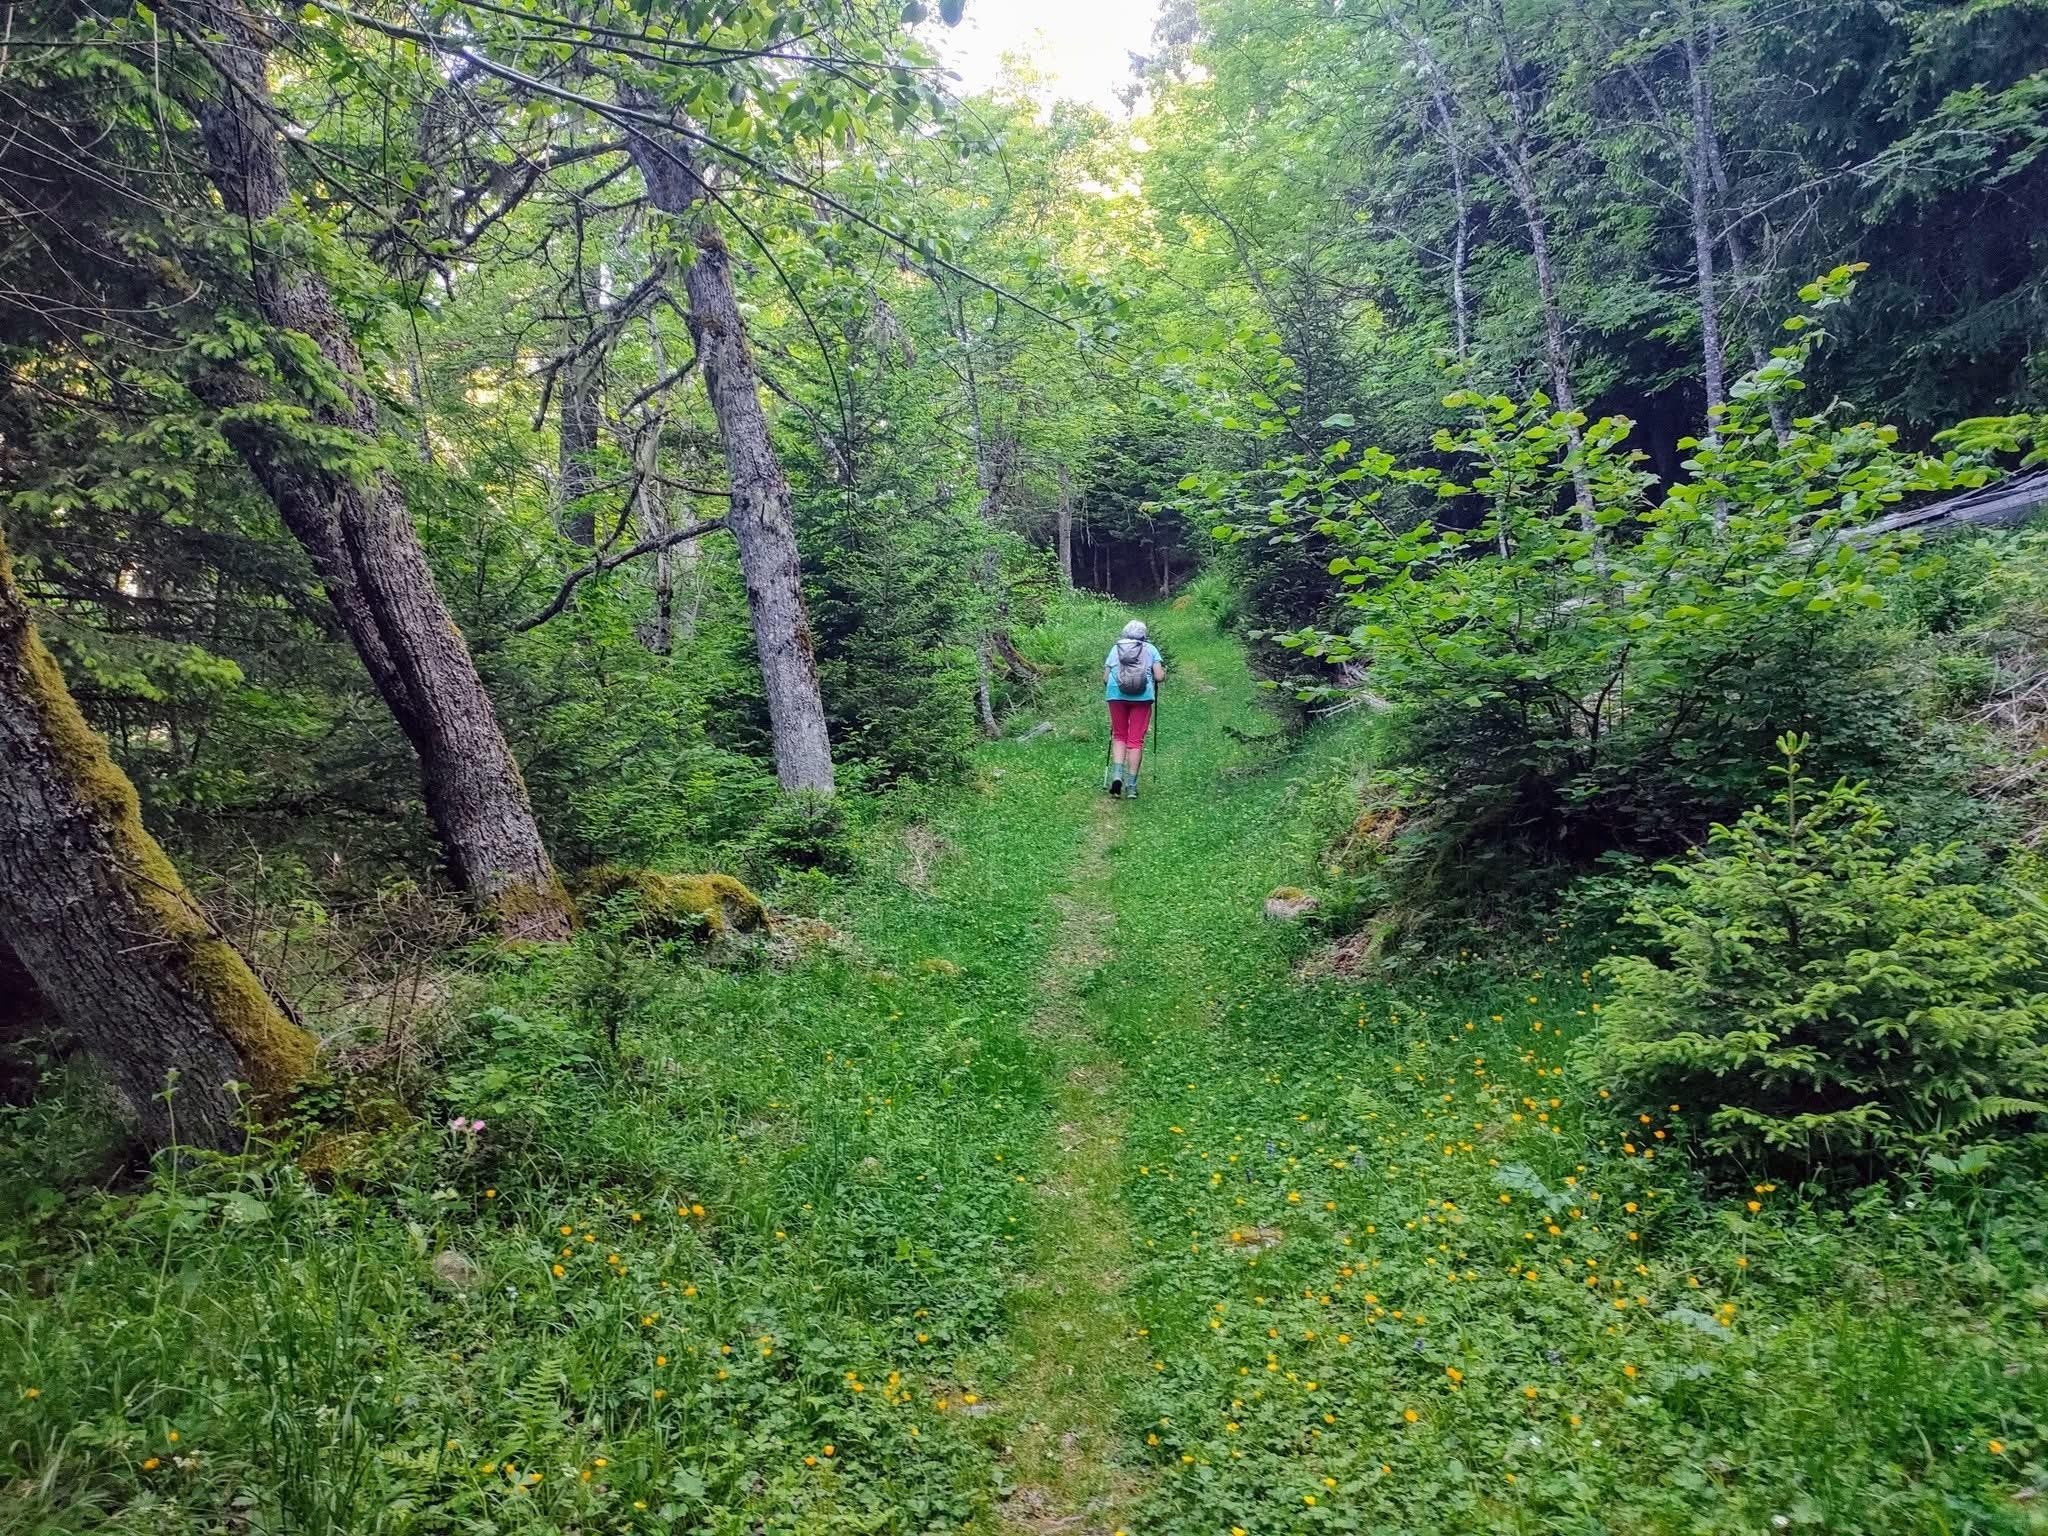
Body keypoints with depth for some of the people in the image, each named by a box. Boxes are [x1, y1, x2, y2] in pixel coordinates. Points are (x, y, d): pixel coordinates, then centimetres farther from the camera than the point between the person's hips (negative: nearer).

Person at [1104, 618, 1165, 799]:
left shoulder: (1115, 648, 12)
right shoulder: (1150, 649, 8)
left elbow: (1105, 678, 7)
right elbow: (1159, 677, 0)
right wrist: (1164, 673, 22)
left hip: (1117, 695, 1)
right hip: (1142, 696, -1)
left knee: (1119, 736, 16)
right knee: (1136, 740, 5)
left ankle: (1116, 773, -4)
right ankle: (1131, 785, 5)